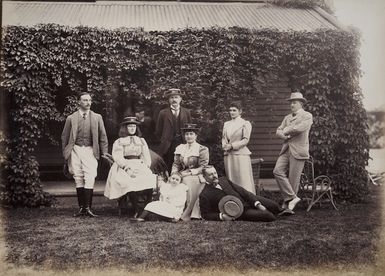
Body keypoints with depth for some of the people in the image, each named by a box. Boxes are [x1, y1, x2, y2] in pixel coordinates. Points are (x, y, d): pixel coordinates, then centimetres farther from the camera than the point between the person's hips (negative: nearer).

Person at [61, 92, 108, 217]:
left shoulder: (97, 117, 10)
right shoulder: (71, 118, 9)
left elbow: (103, 136, 11)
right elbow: (64, 137, 12)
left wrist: (104, 153, 5)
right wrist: (66, 153, 7)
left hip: (90, 150, -1)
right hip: (75, 150, 1)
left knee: (89, 178, -11)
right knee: (78, 179, 2)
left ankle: (88, 208, -10)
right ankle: (81, 208, 8)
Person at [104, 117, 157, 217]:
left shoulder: (141, 141, 24)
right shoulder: (119, 142, 13)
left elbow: (147, 157, 18)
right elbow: (118, 158, 0)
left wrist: (145, 167, -3)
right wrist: (128, 167, -16)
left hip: (140, 166, 3)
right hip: (124, 168, -2)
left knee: (149, 179, -29)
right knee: (131, 182, -34)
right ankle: (136, 210, -28)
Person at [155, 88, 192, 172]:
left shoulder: (187, 112, 11)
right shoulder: (163, 113, 5)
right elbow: (158, 131, 9)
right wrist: (165, 140, 5)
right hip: (168, 147, -1)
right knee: (168, 171, -1)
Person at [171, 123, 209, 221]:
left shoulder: (202, 149, 3)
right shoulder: (180, 148, 18)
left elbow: (203, 168, -4)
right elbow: (176, 164, 15)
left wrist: (190, 172, -14)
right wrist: (174, 174, -4)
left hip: (196, 177, -4)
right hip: (183, 176, 4)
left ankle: (185, 216, -21)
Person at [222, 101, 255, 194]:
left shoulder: (245, 123, 3)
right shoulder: (226, 124, 19)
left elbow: (245, 140, -5)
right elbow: (224, 138, 16)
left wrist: (232, 146, -13)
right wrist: (224, 146, -6)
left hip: (241, 154, -5)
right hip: (228, 155, 5)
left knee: (244, 179, -8)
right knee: (231, 180, 4)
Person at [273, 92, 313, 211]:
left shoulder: (307, 116, 0)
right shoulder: (287, 118, 21)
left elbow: (300, 128, -18)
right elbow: (278, 131, 14)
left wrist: (286, 131, -4)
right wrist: (285, 136, -8)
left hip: (298, 151, -6)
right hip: (286, 150, 6)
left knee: (294, 178, -5)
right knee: (277, 171, -11)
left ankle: (287, 203, 6)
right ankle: (292, 197, -7)